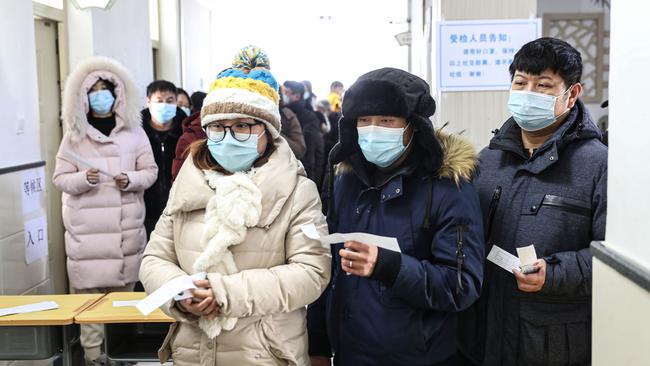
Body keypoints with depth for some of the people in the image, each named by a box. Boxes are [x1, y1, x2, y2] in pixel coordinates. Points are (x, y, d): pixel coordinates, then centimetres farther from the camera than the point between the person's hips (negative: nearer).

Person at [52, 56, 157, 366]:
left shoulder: (133, 132, 6)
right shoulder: (74, 134, 3)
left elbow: (150, 171, 7)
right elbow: (60, 177, 4)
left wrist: (131, 180, -13)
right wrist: (84, 179, -15)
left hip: (127, 224, 1)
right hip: (87, 227, -1)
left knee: (124, 287, 8)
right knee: (90, 288, -3)